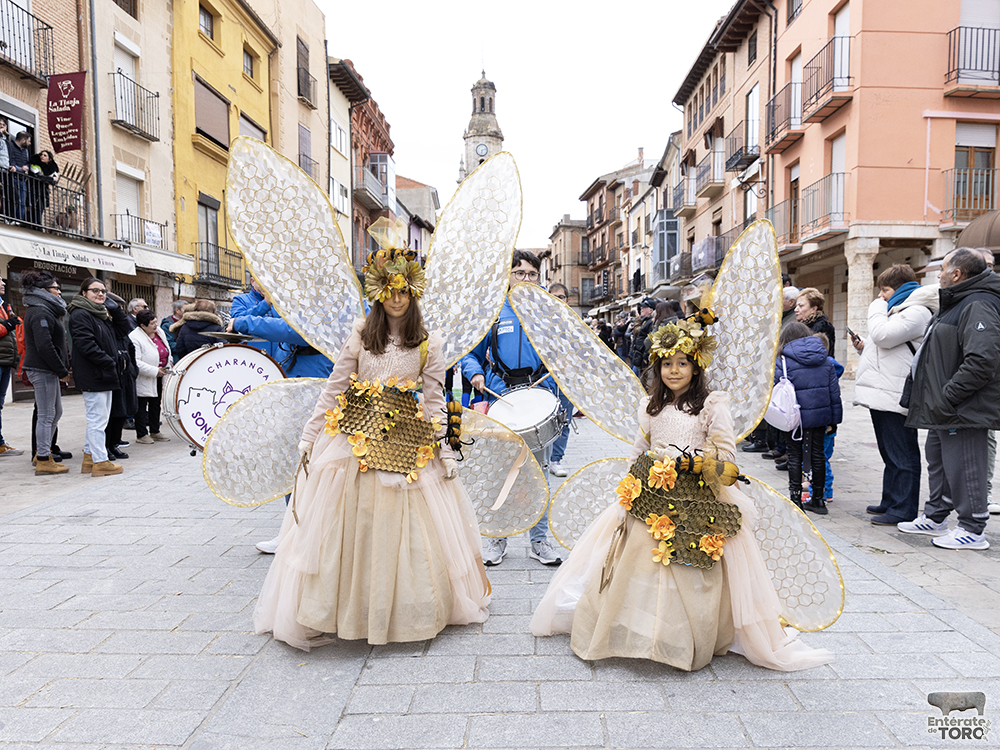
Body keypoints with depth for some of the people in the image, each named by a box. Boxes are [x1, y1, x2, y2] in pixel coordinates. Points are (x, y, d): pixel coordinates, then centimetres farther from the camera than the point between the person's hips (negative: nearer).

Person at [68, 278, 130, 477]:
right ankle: (100, 462, -1)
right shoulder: (80, 315, -11)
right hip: (93, 377, -10)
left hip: (104, 376, 10)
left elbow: (123, 330, 16)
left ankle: (89, 458, 24)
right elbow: (86, 345, -20)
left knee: (96, 419, 15)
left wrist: (116, 310, 4)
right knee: (98, 419, -6)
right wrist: (110, 362, -19)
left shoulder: (101, 314, 18)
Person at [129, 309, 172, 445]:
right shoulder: (135, 338, -22)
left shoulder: (159, 331, 3)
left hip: (159, 377, 8)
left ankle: (155, 431, 28)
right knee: (142, 406, 2)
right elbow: (135, 362, -27)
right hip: (144, 380, -8)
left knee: (156, 404, 16)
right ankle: (141, 435, 12)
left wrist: (168, 364, 8)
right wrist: (154, 371, -26)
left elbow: (167, 349, 20)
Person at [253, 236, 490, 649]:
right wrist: (310, 434, 1)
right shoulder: (360, 333, 5)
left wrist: (443, 449, -3)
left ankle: (404, 608, 21)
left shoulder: (428, 341, 4)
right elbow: (335, 386, 4)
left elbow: (435, 398, 2)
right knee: (350, 527, 1)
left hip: (408, 444, 0)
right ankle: (346, 607, 14)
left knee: (406, 527, 3)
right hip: (356, 440, 1)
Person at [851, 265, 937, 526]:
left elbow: (883, 336, -22)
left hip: (895, 397, -11)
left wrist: (877, 308, -6)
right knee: (890, 454, 16)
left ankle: (903, 511, 0)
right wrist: (863, 346, 9)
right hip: (883, 395, 11)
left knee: (902, 455, -5)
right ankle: (890, 502, 26)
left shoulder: (916, 311, -10)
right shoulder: (900, 310, 23)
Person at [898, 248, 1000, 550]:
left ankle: (973, 530, 11)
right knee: (938, 462, 19)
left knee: (963, 468, -2)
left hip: (964, 411, -11)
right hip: (944, 411, 11)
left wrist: (947, 397, -24)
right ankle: (935, 517, 33)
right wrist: (937, 400, 19)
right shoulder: (954, 304, 17)